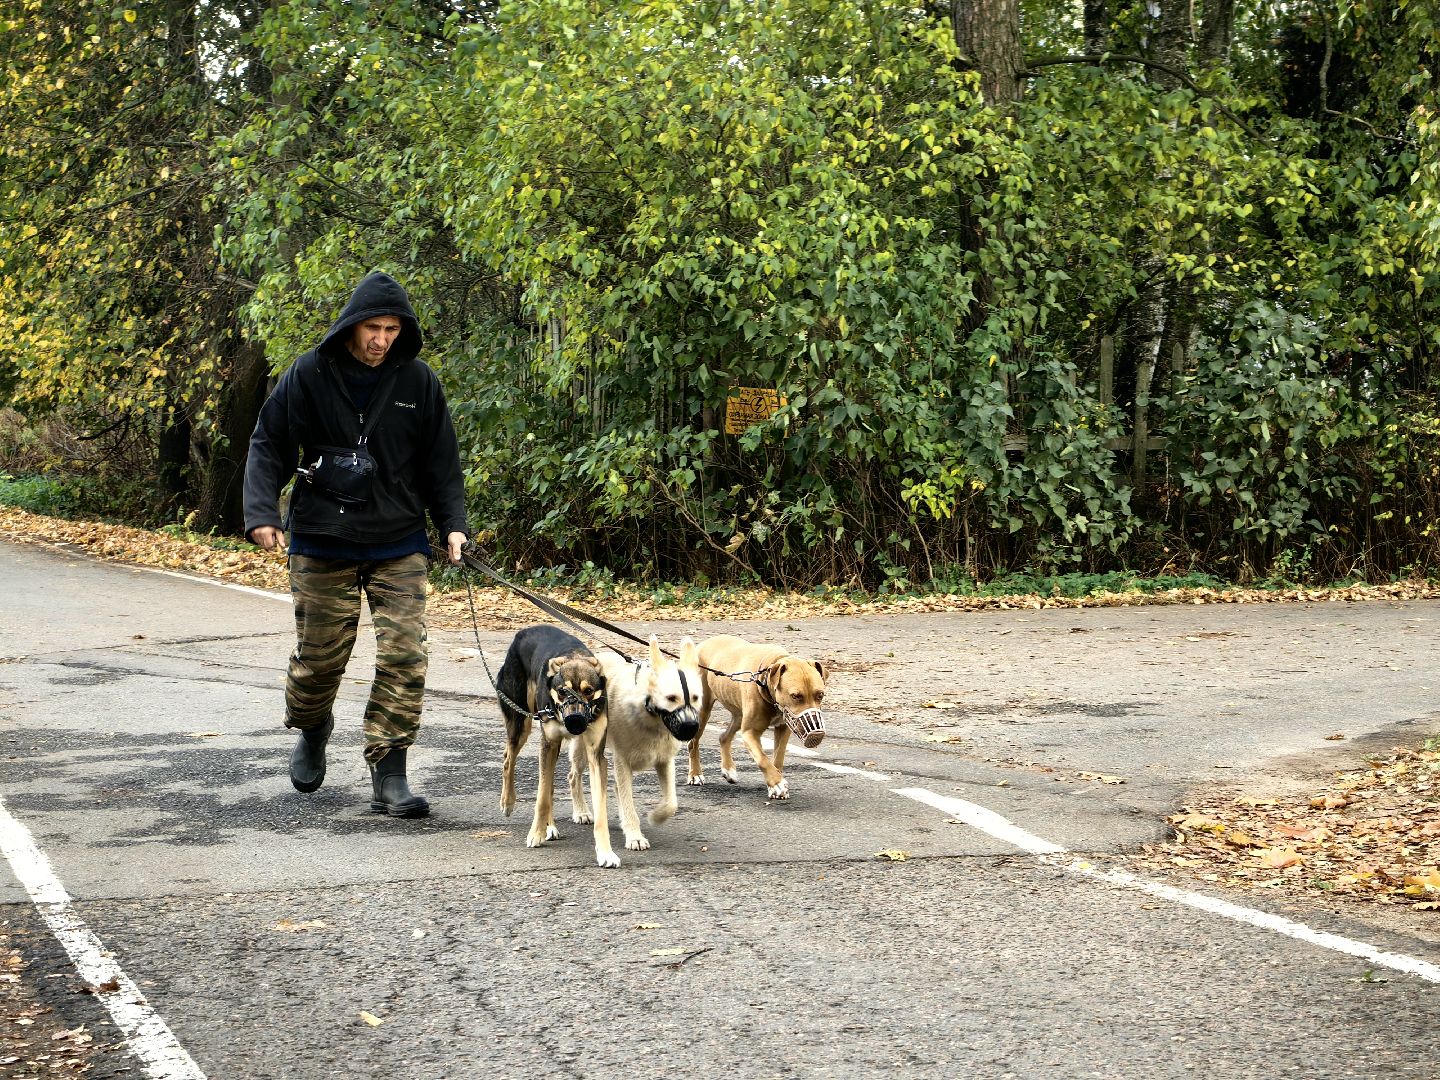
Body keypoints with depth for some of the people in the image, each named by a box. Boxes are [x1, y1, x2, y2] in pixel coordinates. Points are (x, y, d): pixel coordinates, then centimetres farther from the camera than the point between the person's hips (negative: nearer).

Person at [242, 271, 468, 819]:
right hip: (322, 545, -1)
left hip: (398, 545, 1)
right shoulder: (309, 375, -5)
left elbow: (440, 460, 8)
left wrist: (453, 524, -1)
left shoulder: (418, 380, 0)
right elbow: (268, 444, 1)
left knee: (404, 657, -9)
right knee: (319, 656, 7)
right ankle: (312, 730, 40)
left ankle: (389, 778, -3)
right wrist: (261, 513, -10)